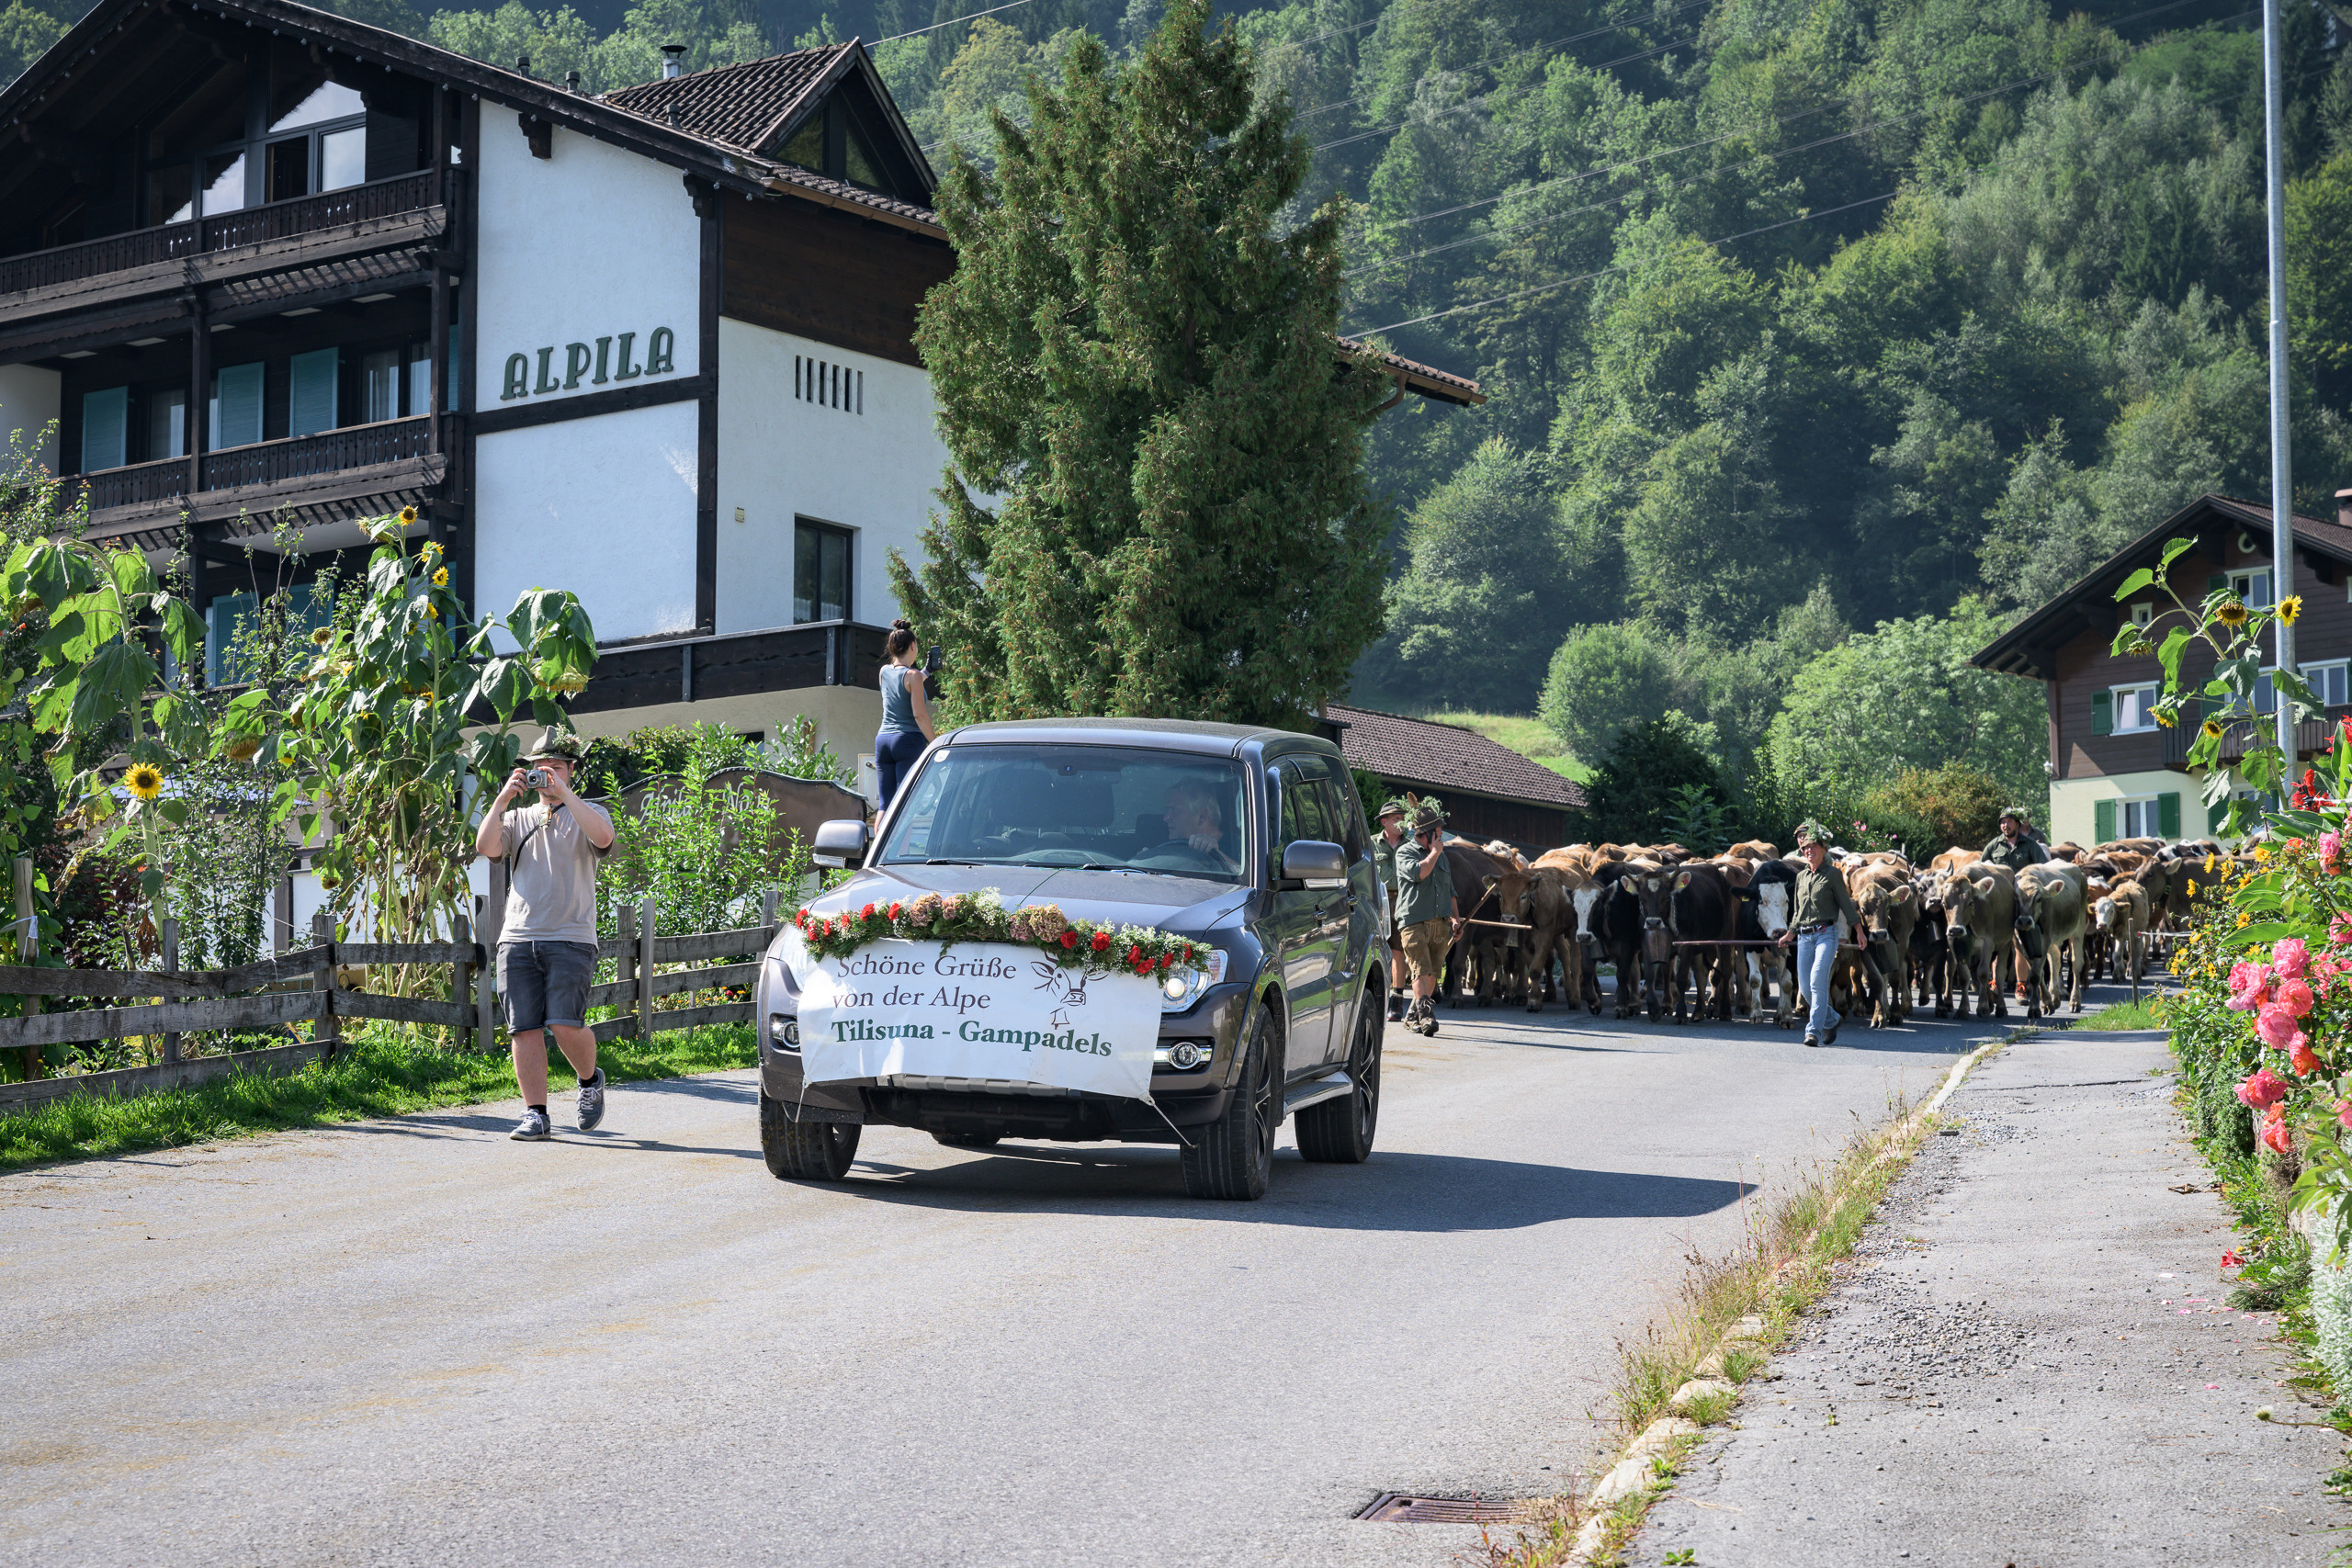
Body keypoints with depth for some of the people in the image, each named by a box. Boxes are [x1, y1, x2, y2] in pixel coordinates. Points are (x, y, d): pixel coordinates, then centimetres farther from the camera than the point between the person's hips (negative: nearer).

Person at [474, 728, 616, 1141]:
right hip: (518, 938, 3)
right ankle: (535, 1115, 2)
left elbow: (603, 837, -14)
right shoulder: (517, 819, 20)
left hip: (571, 940, -3)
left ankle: (590, 1080, 14)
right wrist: (503, 799, -6)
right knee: (524, 1029, -4)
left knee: (565, 1025, -15)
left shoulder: (587, 814, 11)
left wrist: (564, 794, -15)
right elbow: (485, 847, 1)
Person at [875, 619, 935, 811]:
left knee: (886, 803, 5)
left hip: (883, 739, 6)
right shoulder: (913, 675, -8)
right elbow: (919, 714, -13)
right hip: (909, 739, -6)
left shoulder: (884, 671, 11)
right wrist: (934, 742, -6)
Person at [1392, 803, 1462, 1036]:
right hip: (1414, 922, -6)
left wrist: (1455, 918, 20)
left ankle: (1412, 1017, 14)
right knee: (1421, 971, -16)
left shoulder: (1441, 855, 20)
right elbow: (1419, 872, -20)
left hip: (1440, 924, 6)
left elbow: (1449, 890, 27)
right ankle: (1425, 1015, -24)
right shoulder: (1405, 852, 0)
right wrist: (1434, 852, -6)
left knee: (1432, 974, 5)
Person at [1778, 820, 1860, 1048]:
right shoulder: (1801, 877, 16)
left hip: (1826, 933, -5)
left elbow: (1846, 904, 1)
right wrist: (1789, 935, 26)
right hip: (1804, 937, 5)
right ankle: (1831, 1020, 24)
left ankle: (1814, 1030, -18)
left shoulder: (1833, 874, 2)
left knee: (1818, 981, -20)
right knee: (1805, 987, 1)